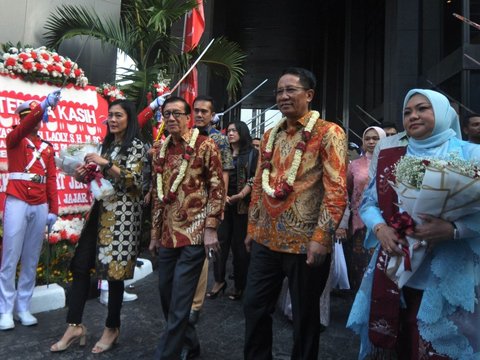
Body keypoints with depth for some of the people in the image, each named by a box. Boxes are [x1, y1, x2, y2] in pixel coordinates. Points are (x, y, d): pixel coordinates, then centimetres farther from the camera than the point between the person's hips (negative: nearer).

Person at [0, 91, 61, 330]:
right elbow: (25, 126, -20)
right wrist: (44, 105, -35)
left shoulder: (48, 147, 13)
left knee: (32, 259, 7)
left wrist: (53, 210, 3)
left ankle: (23, 308, 16)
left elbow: (52, 180, 9)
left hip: (40, 206, 4)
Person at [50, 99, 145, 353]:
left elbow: (133, 180, -15)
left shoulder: (136, 146, -4)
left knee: (113, 270, -1)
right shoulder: (106, 144, 17)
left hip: (122, 212, -7)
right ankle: (75, 326, 14)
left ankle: (112, 328, 16)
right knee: (80, 265, 3)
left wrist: (106, 163, -21)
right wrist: (86, 176, 1)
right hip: (101, 208, 7)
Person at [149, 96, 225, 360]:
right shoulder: (161, 150, 13)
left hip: (194, 233, -7)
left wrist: (211, 228, -14)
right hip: (167, 235, 7)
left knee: (179, 301, -2)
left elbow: (217, 187, -8)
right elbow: (157, 194, 16)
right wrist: (155, 233, 16)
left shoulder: (205, 145, -5)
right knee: (166, 295, 15)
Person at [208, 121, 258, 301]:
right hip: (223, 203, 4)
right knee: (220, 241, -1)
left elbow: (253, 179, -5)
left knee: (239, 244, 1)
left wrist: (239, 196, -19)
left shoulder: (252, 153, 4)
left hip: (242, 205, -3)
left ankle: (239, 285, 12)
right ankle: (219, 280, 12)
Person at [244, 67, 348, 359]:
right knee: (254, 307, 15)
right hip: (266, 240, 6)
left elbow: (337, 190, -14)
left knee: (305, 316, 12)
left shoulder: (328, 132, -8)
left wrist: (321, 237, -19)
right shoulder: (271, 135, 12)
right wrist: (252, 227, 16)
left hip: (306, 243, -6)